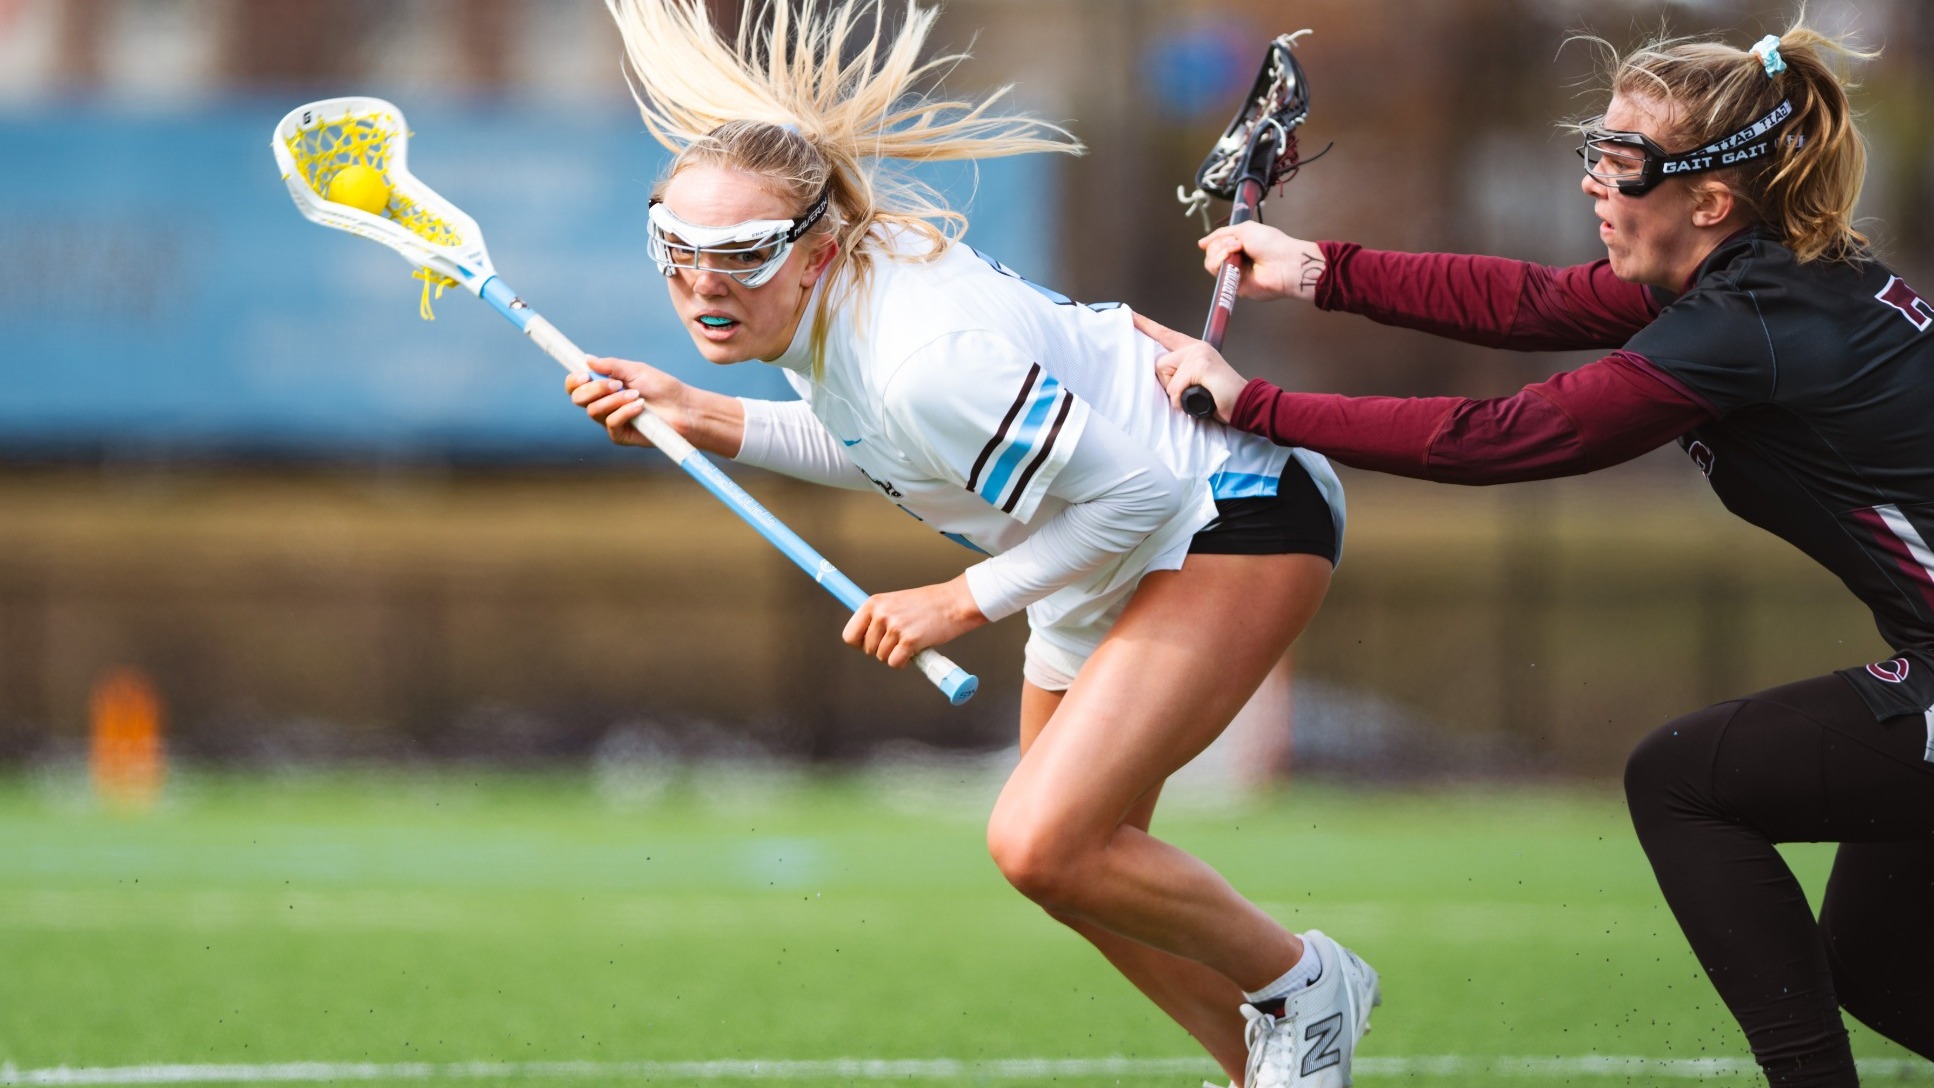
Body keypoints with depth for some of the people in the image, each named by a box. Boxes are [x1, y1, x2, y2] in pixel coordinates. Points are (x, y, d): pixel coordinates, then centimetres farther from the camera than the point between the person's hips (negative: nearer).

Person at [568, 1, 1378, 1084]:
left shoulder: (929, 355, -36)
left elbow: (1131, 493, -29)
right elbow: (877, 444, 12)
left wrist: (965, 602, -21)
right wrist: (703, 422, 0)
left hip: (1236, 523, -10)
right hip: (1117, 555, 10)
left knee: (1041, 844, -20)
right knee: (1082, 862, 16)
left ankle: (1303, 985, 3)